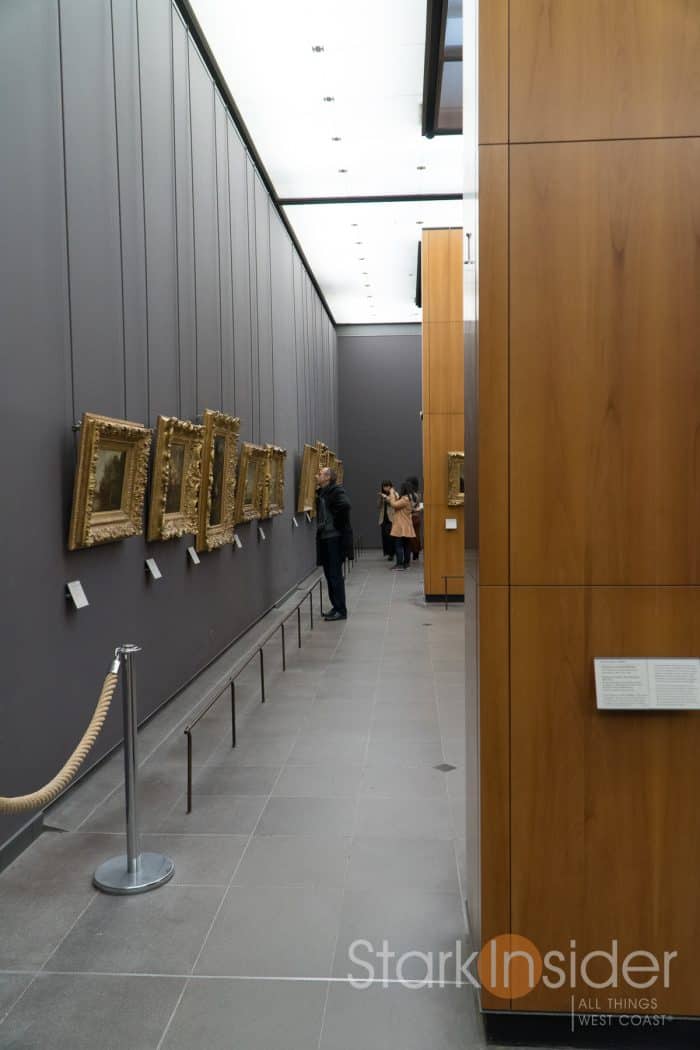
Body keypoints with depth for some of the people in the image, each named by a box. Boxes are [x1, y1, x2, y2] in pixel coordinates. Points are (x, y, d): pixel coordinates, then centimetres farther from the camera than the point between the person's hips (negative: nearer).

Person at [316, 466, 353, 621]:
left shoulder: (336, 491, -14)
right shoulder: (321, 492, 11)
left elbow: (345, 505, -32)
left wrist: (337, 523, -20)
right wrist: (320, 526, 8)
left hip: (335, 539, -9)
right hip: (324, 538, 9)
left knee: (335, 575, -4)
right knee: (329, 575, 13)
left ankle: (341, 610, 4)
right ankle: (335, 607, 23)